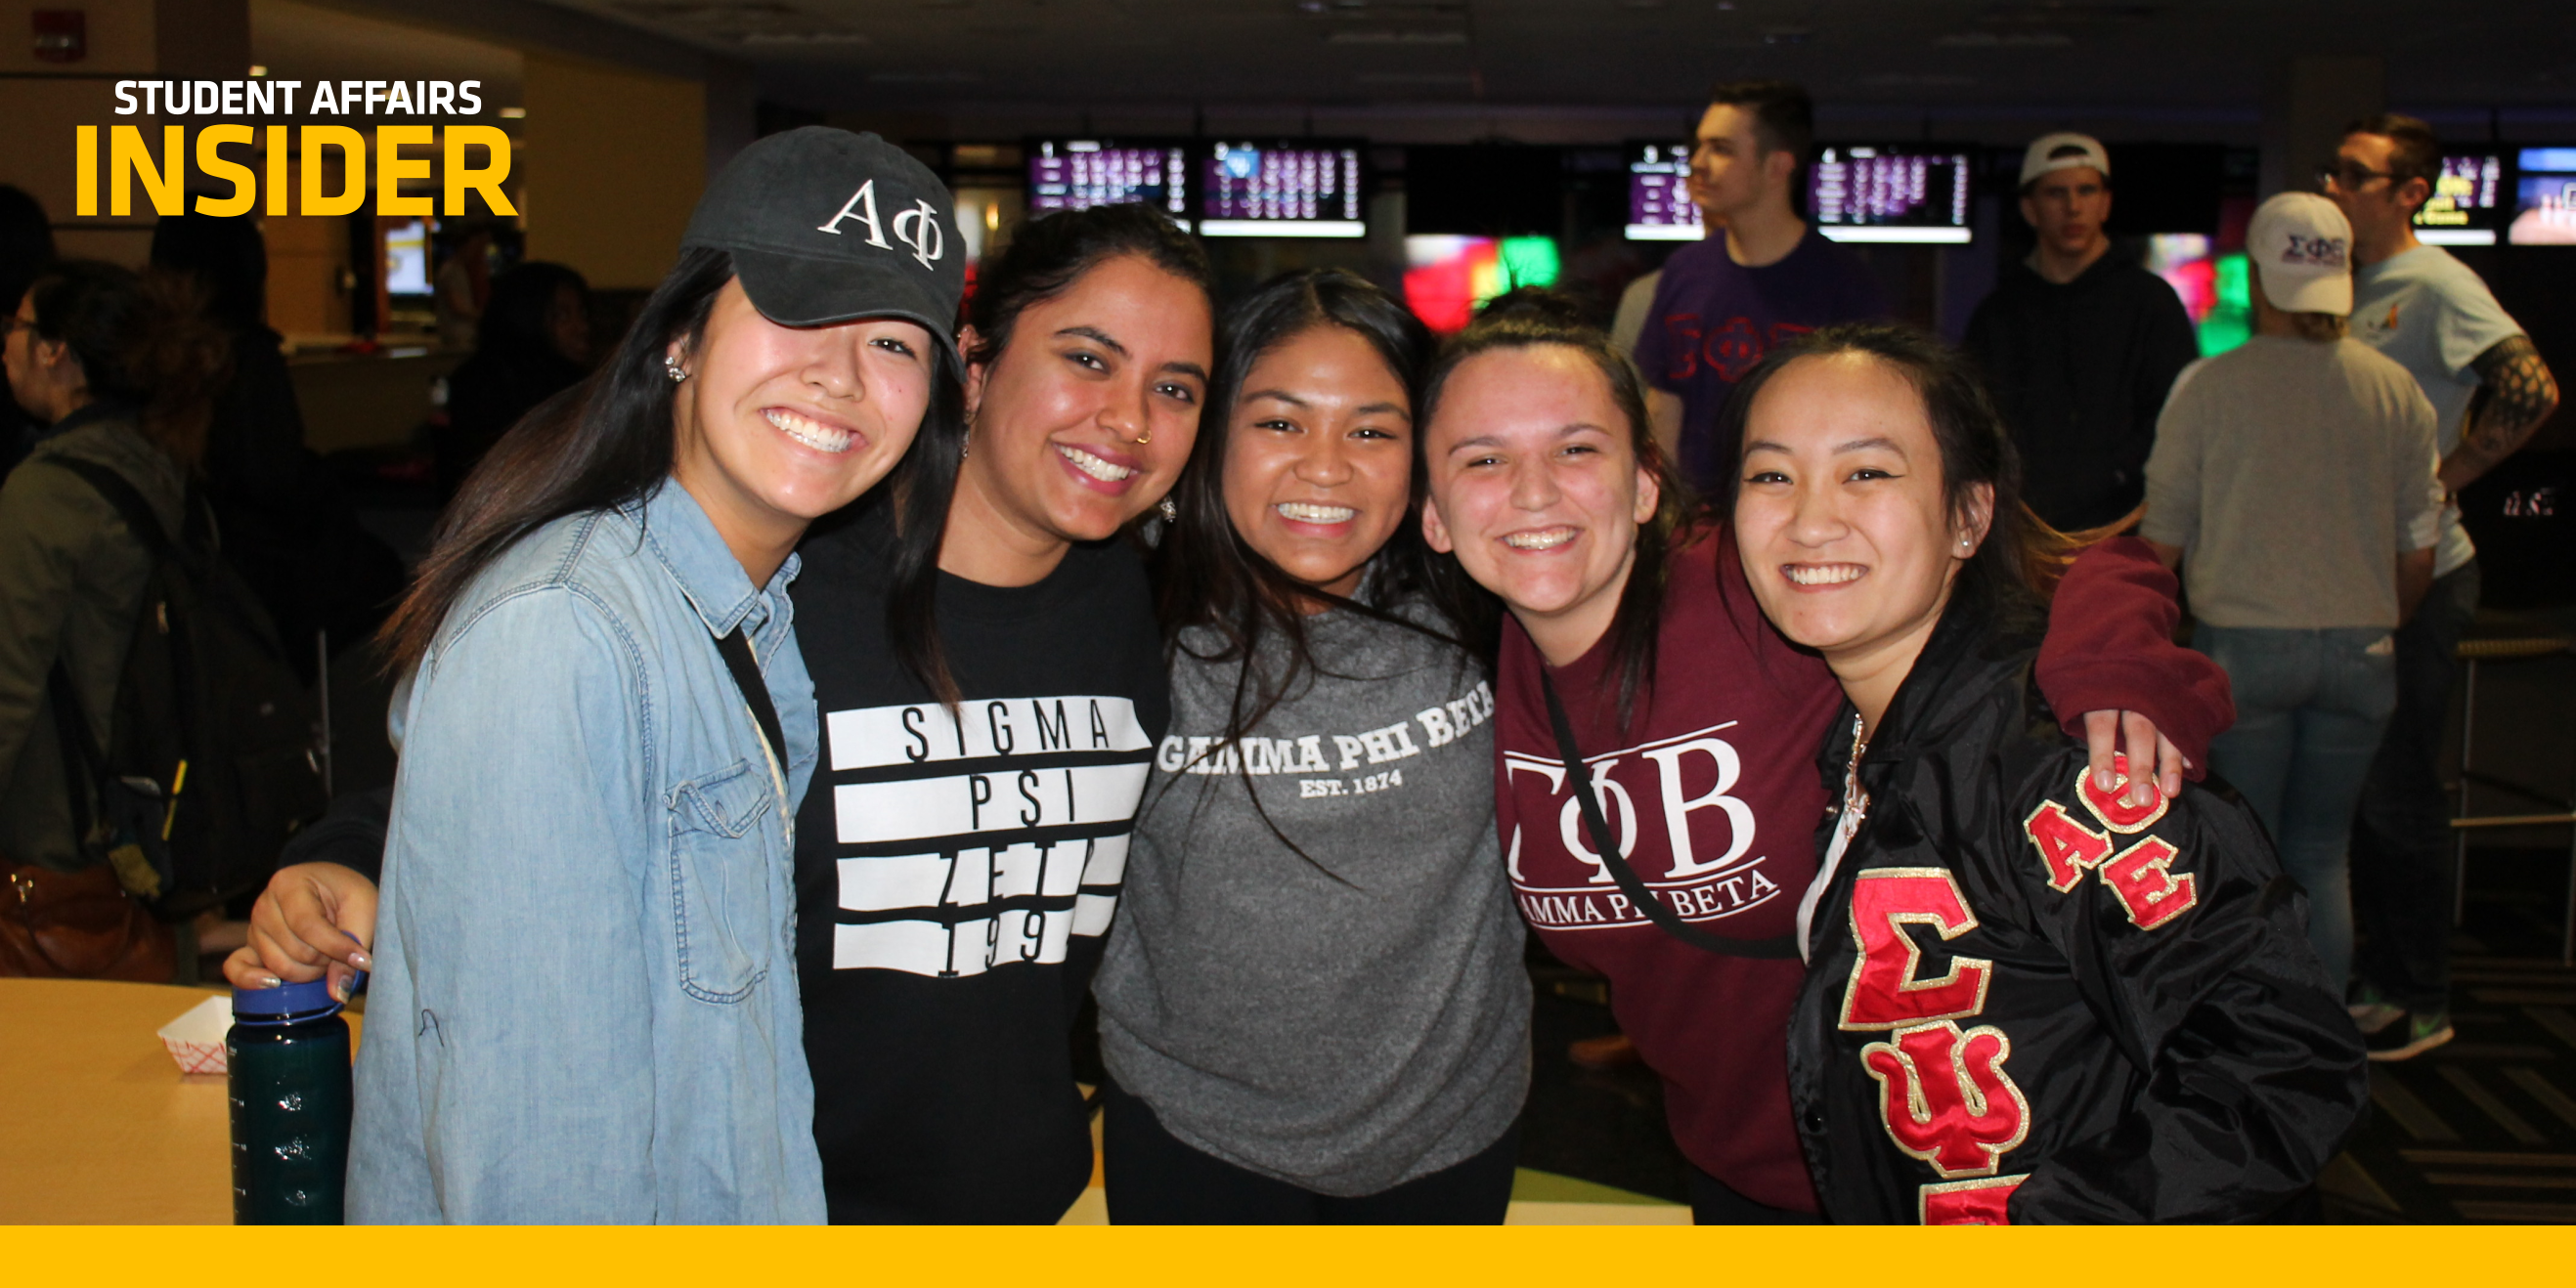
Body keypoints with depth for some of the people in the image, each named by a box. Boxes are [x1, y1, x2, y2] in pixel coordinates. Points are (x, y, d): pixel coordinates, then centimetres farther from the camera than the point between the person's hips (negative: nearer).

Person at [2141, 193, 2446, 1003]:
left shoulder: (2208, 387, -6)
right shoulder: (2396, 391, 2)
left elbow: (2162, 542, -2)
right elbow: (2418, 552, 6)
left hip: (2243, 643, -3)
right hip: (2358, 646, 3)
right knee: (2322, 854, 14)